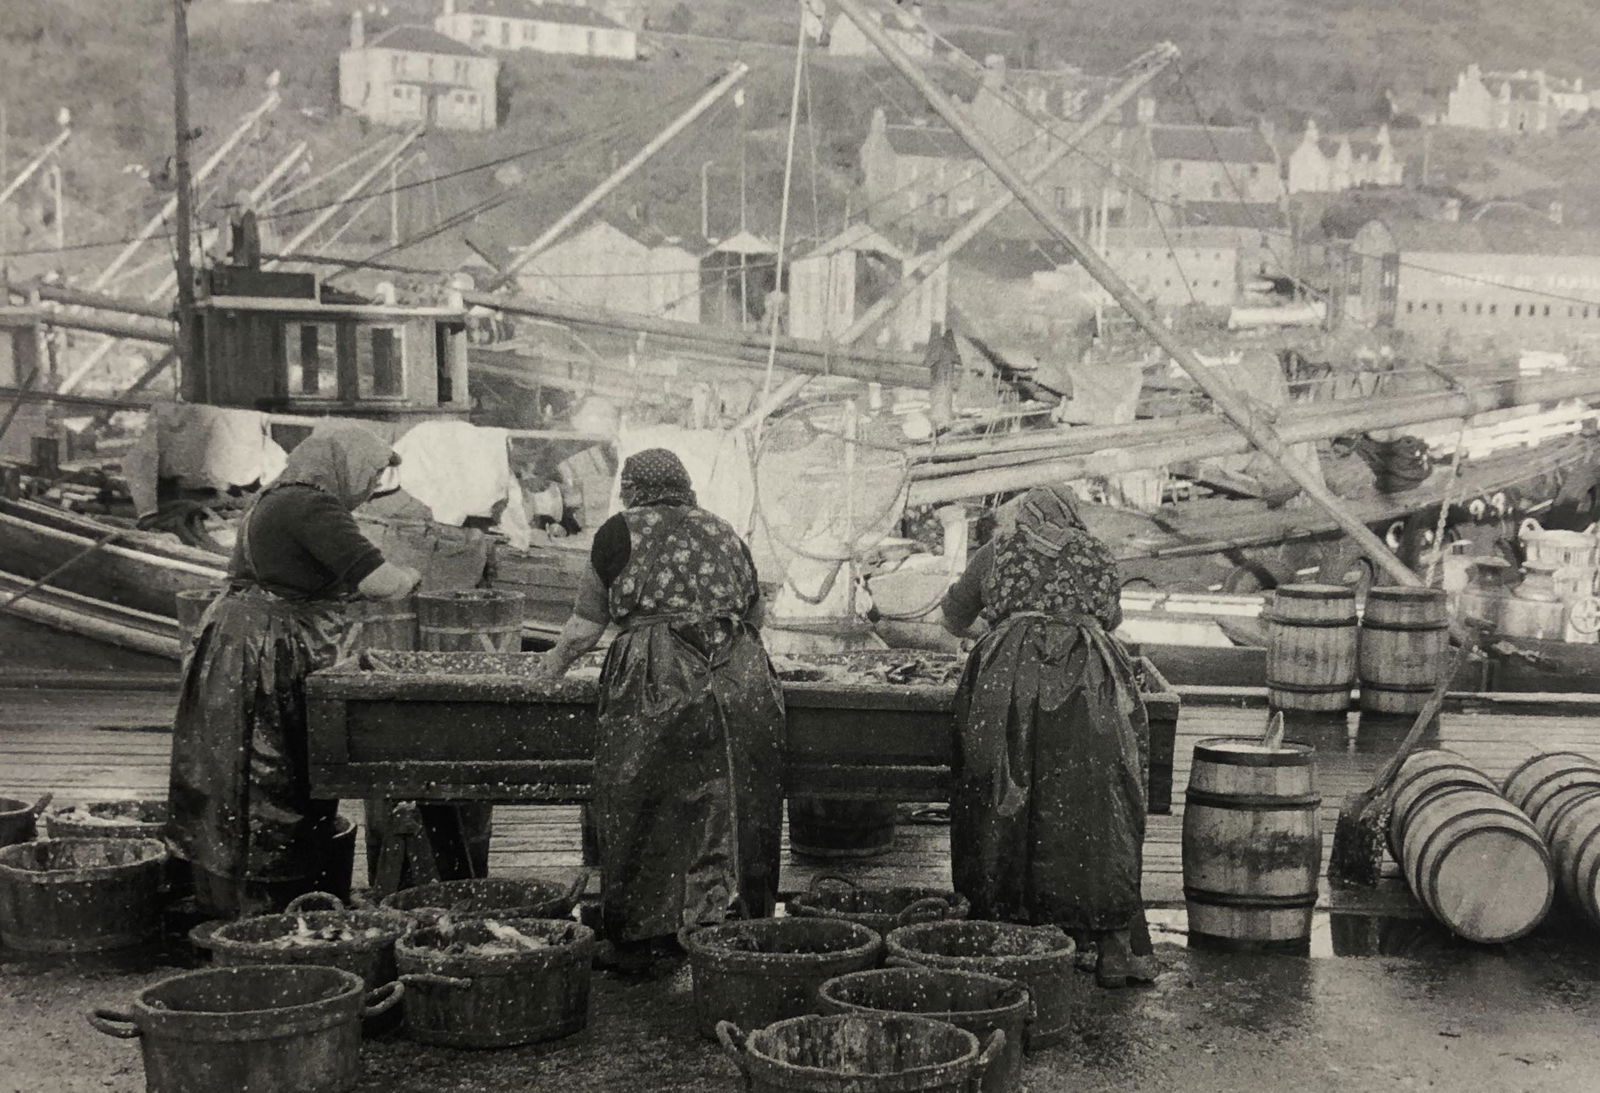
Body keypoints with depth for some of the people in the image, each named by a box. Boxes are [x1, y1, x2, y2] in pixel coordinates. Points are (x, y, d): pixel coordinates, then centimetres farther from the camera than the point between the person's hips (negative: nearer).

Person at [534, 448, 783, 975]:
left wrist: (556, 661, 26)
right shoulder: (723, 532, 21)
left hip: (657, 685, -4)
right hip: (743, 686, 4)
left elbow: (586, 626, 8)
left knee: (645, 818, 6)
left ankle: (639, 945, 11)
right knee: (737, 818, 9)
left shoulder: (622, 532, 8)